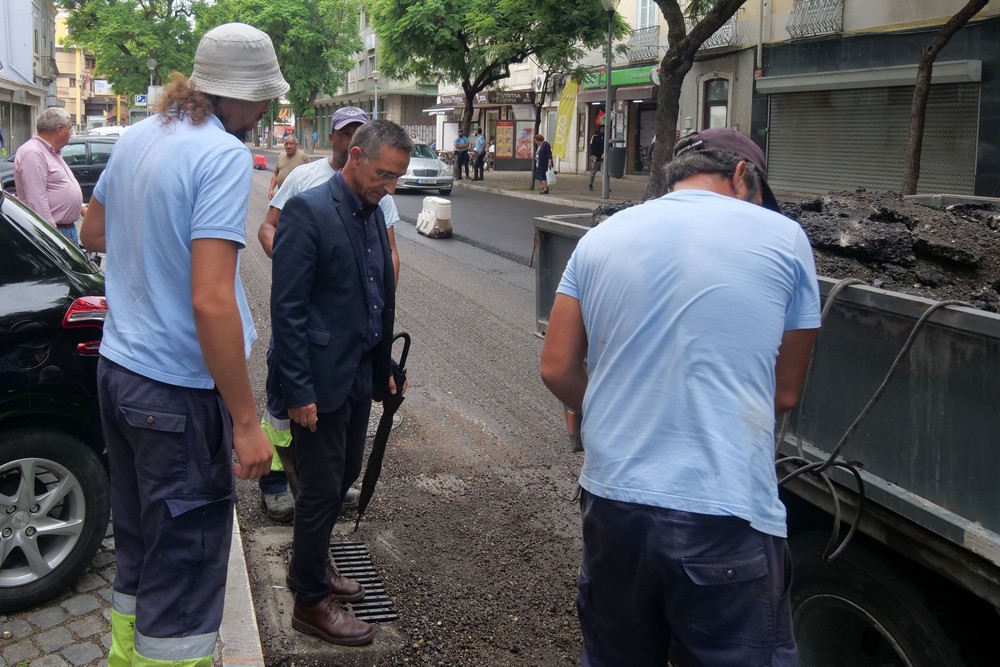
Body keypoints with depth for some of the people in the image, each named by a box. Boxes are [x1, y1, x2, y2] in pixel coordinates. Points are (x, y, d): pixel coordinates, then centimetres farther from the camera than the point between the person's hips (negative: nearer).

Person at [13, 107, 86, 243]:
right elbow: (37, 202, -24)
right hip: (53, 230, -11)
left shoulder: (53, 152, 16)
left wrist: (81, 208, 23)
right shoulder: (32, 154, -17)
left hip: (69, 228, 11)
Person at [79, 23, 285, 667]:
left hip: (118, 370, 9)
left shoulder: (137, 137, 6)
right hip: (179, 390, -9)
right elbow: (211, 301, -26)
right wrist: (246, 420, -21)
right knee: (186, 571, 4)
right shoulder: (225, 156, -19)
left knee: (139, 546, 24)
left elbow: (93, 233, 22)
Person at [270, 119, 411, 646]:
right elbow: (287, 308, -19)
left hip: (359, 375, 8)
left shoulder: (372, 212, 8)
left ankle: (311, 565, 41)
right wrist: (299, 391, -19)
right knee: (321, 490, 4)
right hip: (321, 380, -8)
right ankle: (311, 602, 22)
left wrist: (384, 368, 14)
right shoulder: (307, 211, -17)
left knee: (343, 478, 19)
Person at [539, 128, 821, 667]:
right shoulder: (782, 238, -1)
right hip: (724, 516, -4)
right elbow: (784, 393, 4)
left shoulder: (600, 239, 6)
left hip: (613, 497, 4)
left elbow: (557, 369, 6)